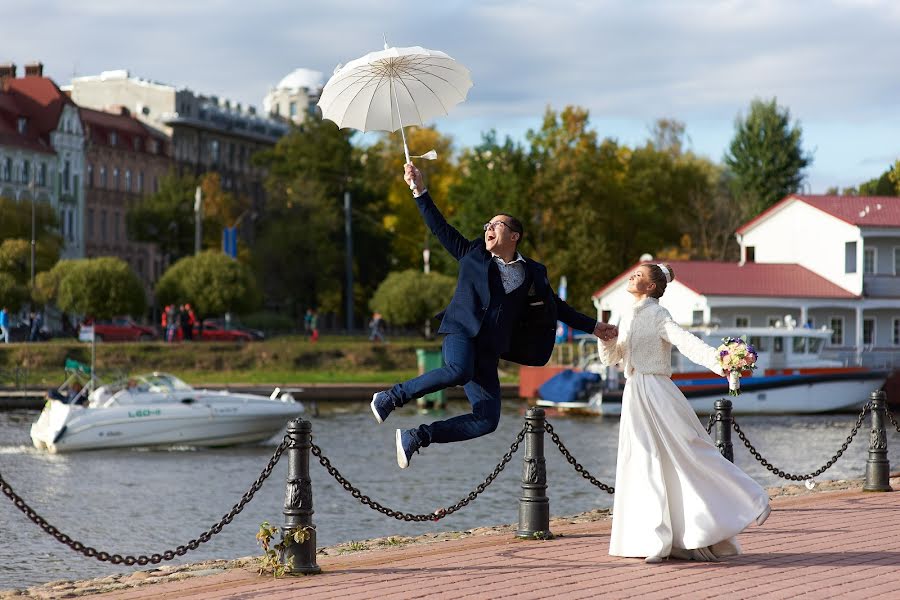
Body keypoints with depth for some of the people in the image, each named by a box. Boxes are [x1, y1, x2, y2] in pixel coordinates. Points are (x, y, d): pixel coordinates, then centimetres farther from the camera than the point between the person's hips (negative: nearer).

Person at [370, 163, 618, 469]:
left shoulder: (532, 273, 15)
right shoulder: (473, 254, 13)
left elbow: (556, 307, 24)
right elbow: (440, 227, 14)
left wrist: (593, 326, 23)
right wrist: (420, 190, 9)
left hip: (488, 350, 3)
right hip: (462, 329, -3)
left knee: (487, 420, -9)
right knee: (458, 371, -39)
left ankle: (415, 437, 1)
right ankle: (391, 397, -22)